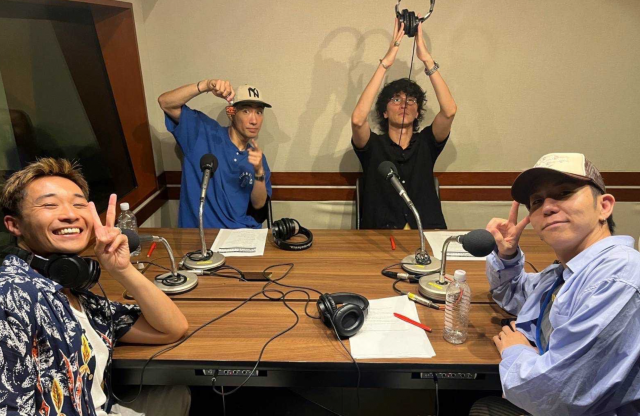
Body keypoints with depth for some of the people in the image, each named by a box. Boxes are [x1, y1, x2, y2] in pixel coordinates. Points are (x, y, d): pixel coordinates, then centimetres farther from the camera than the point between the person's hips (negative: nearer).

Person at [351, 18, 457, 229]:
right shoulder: (373, 146, 6)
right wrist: (385, 63, -13)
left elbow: (449, 110, -6)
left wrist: (427, 59, -8)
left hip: (428, 235, 2)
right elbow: (357, 119, -16)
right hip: (380, 236, -1)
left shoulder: (426, 144, 11)